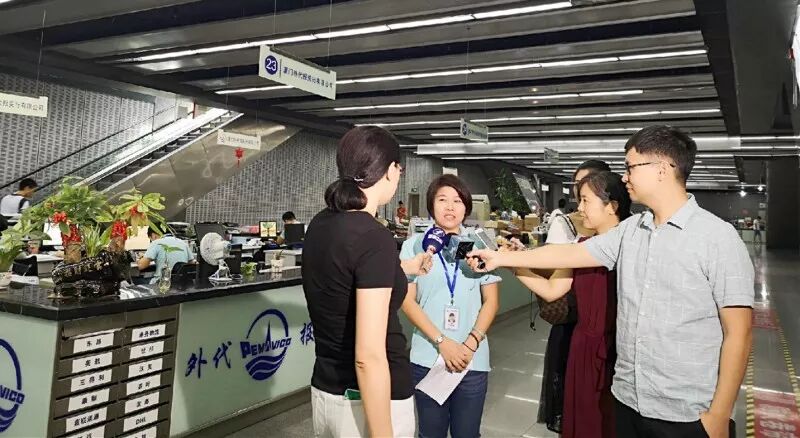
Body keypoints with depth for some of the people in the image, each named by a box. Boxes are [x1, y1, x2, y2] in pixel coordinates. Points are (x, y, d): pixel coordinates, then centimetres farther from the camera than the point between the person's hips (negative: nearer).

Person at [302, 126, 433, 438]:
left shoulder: (320, 225, 1)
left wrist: (404, 267, 34)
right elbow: (369, 357, -27)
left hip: (326, 392, 8)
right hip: (372, 402, -8)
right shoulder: (375, 238, -24)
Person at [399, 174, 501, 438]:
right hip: (427, 358, -1)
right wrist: (441, 342, -13)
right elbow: (407, 301, -3)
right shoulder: (414, 245, 0)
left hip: (473, 359, 1)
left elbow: (491, 301, 4)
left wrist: (471, 342, -10)